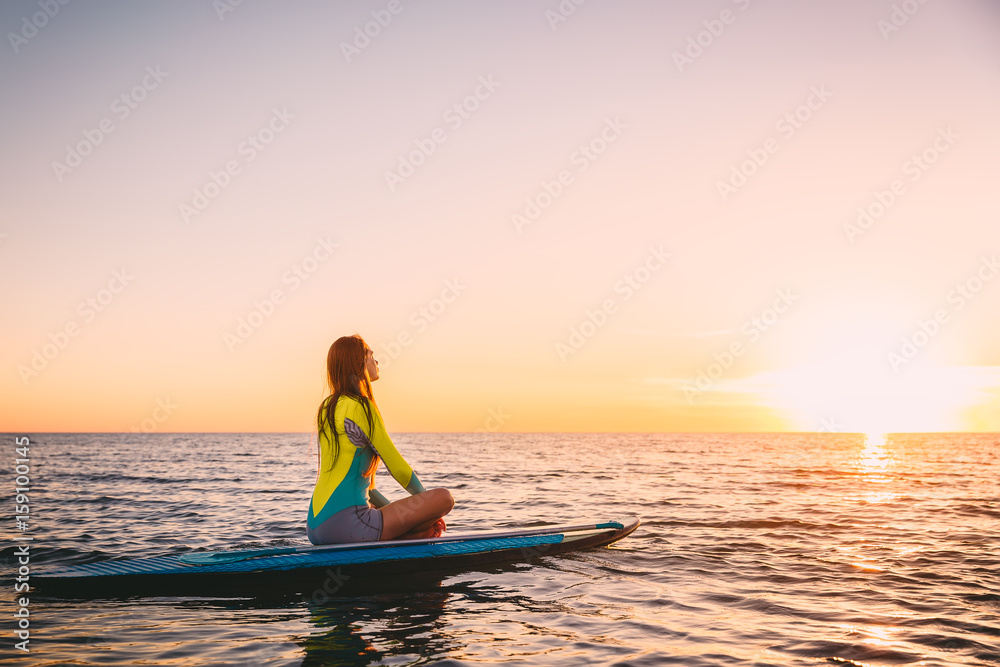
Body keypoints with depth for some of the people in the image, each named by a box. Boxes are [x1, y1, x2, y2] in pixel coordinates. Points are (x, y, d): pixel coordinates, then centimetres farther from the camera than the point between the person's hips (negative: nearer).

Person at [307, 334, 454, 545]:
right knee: (444, 497, -10)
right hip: (347, 523, -9)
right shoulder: (361, 407, -10)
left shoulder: (326, 408, 17)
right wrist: (429, 506, 11)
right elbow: (398, 468, -6)